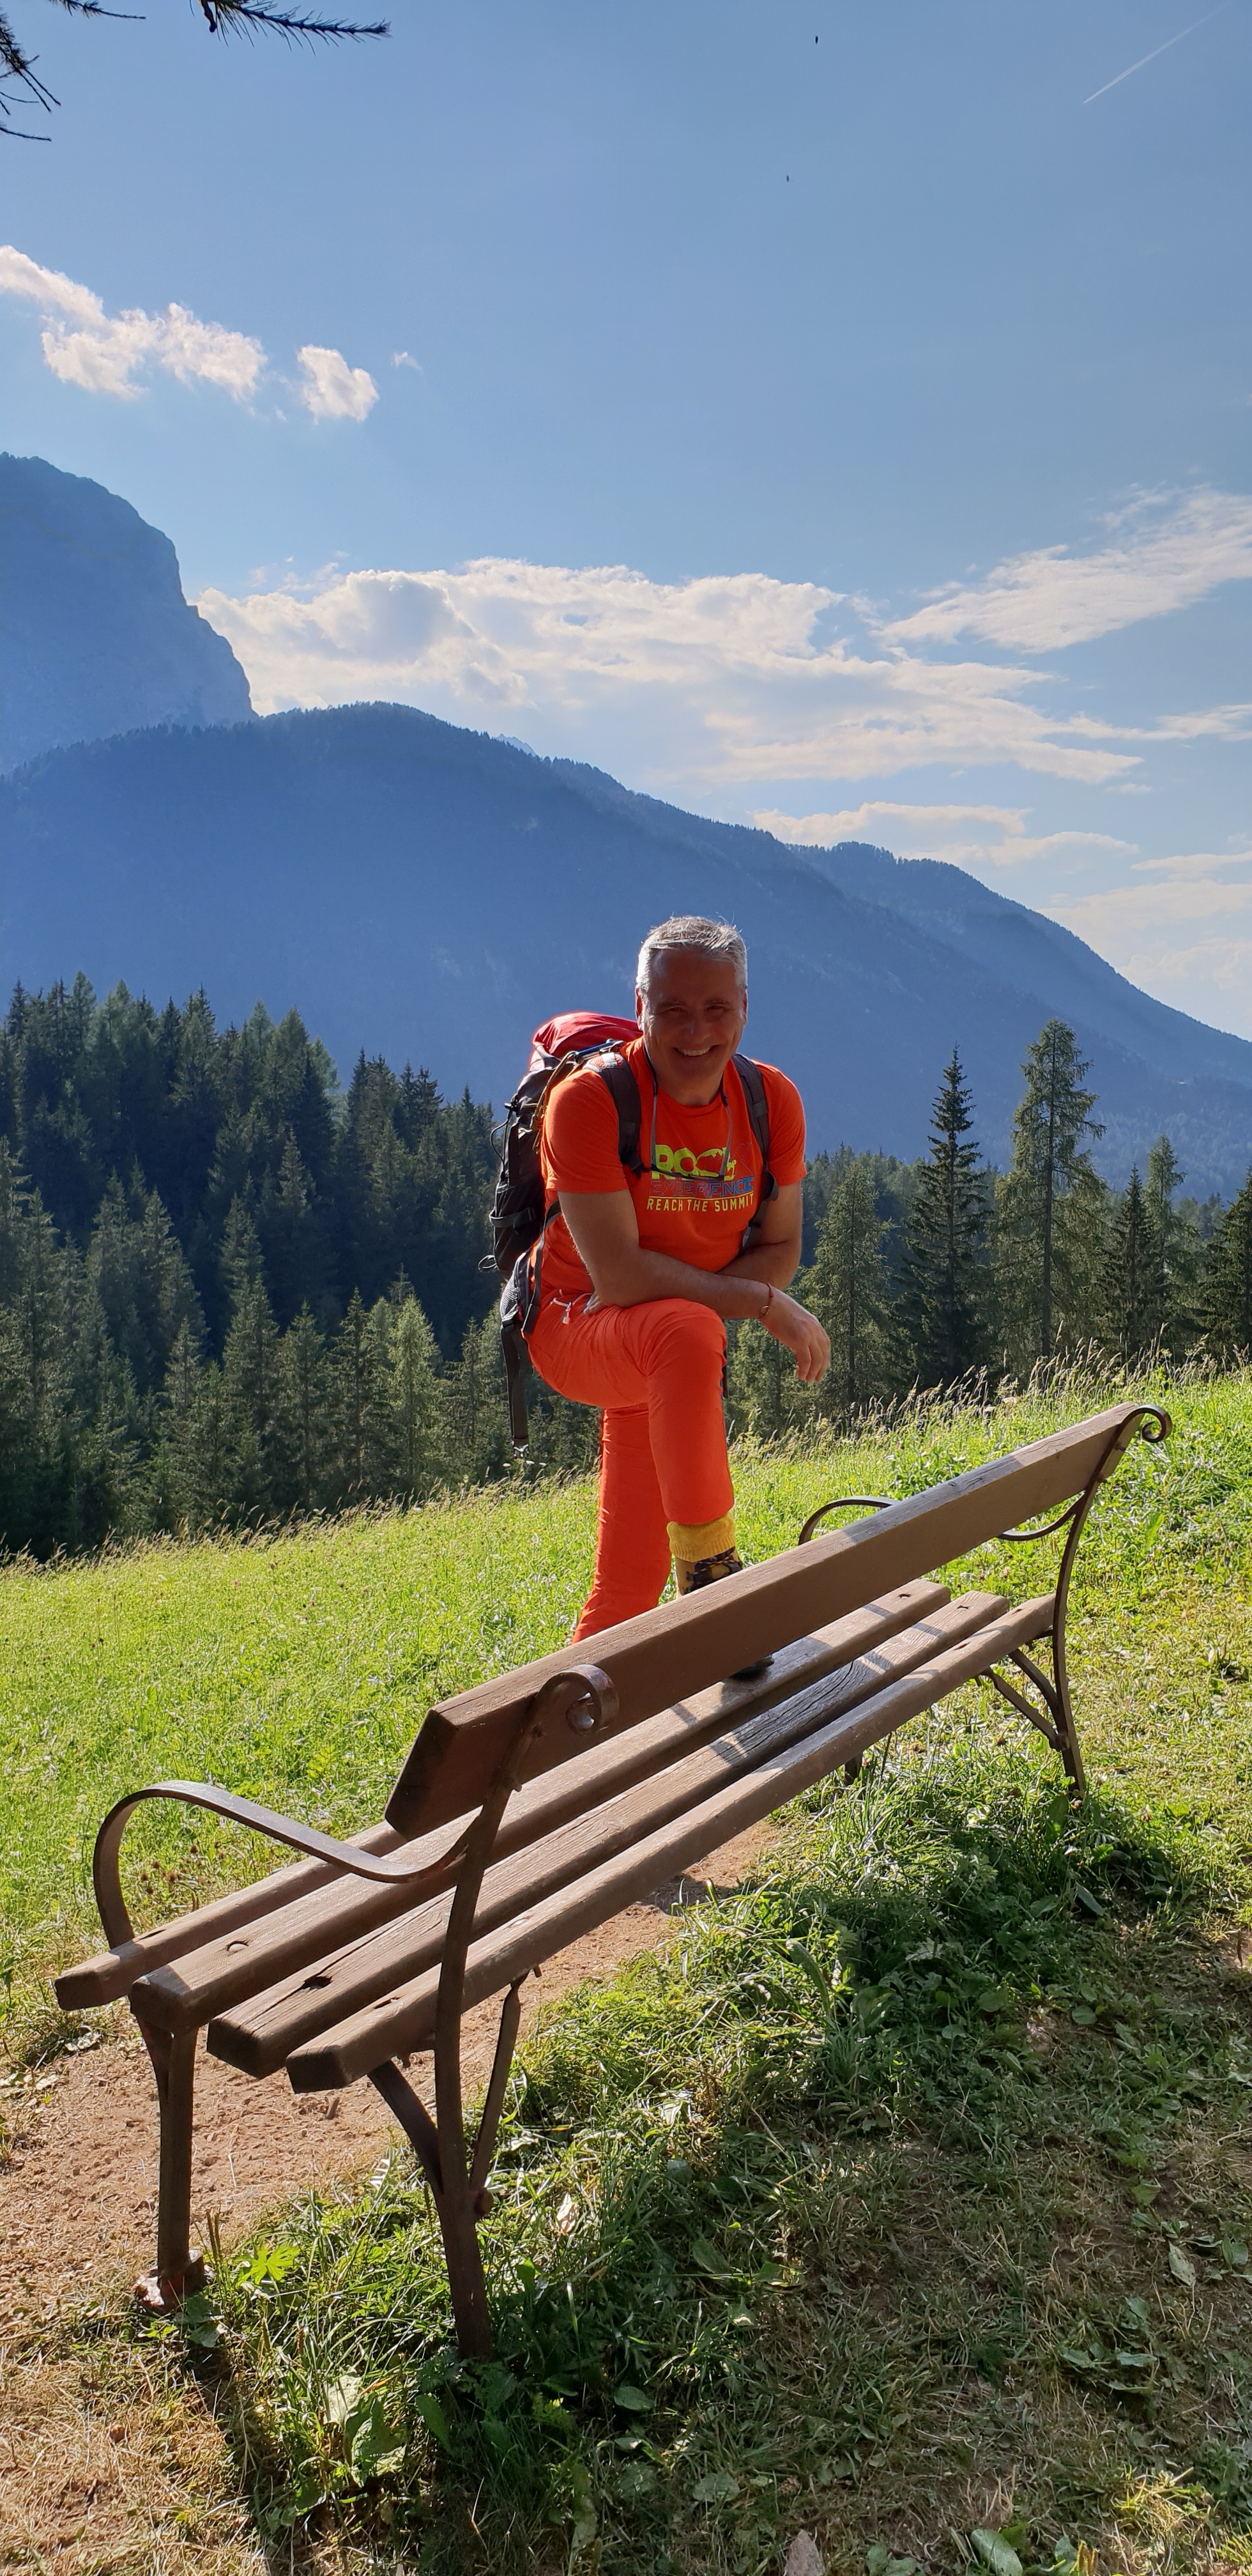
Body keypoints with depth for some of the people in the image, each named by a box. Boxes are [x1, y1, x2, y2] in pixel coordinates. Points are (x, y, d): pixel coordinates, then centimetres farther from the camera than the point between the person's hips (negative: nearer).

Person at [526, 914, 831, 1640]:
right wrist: (761, 1303, -27)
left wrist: (687, 1297, -18)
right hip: (577, 1328, -5)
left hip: (664, 1348, 5)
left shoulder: (774, 1101, -7)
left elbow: (780, 1249, 0)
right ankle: (710, 1577, -31)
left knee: (633, 1577, 6)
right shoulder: (590, 1099, -23)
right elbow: (617, 1277, -28)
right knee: (688, 1332, -40)